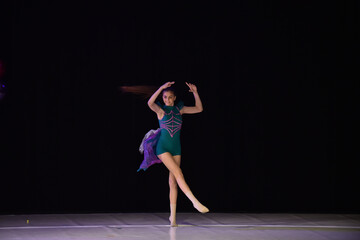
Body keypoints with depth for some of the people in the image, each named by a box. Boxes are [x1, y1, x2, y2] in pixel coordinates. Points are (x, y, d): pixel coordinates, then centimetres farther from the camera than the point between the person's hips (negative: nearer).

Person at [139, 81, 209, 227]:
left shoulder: (179, 109, 8)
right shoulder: (160, 110, -3)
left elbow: (199, 109, 9)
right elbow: (150, 103, -25)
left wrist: (195, 93, -3)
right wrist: (161, 88, -30)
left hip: (176, 149, 4)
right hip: (163, 148, -4)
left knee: (173, 182, 3)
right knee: (178, 173, -20)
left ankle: (173, 216, 5)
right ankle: (195, 202, -26)